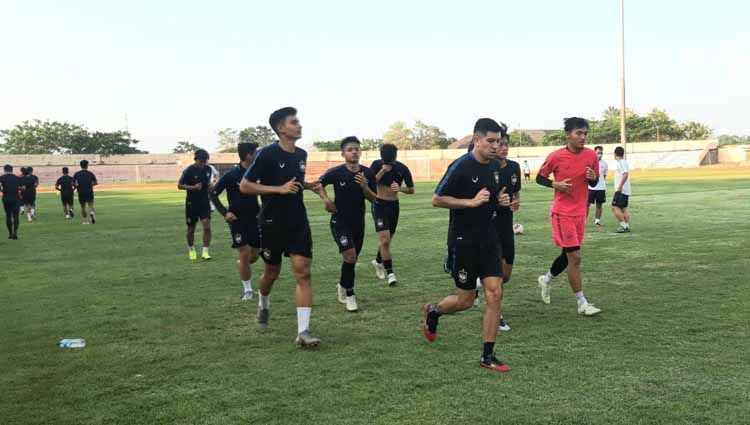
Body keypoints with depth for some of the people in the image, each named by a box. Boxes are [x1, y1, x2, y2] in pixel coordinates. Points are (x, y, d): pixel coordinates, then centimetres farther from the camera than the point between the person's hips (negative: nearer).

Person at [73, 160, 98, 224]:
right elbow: (96, 183, -1)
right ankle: (91, 213, -31)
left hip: (81, 193, 1)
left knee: (83, 207, 12)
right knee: (90, 205, 1)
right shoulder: (90, 173, 0)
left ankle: (84, 221, 13)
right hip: (89, 192, -1)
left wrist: (77, 187, 16)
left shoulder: (77, 174, 3)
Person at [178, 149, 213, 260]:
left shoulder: (208, 169, 1)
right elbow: (179, 185, -6)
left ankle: (205, 251, -6)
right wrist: (193, 187, -20)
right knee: (191, 229, 9)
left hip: (205, 202, 3)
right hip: (192, 203, -3)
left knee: (207, 226, -12)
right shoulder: (189, 170, -12)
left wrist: (209, 186, -4)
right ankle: (191, 250, 31)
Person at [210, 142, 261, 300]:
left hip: (254, 219, 4)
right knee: (245, 254, -8)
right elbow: (213, 194, -5)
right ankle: (247, 290, 7)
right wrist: (224, 212, -16)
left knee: (254, 256, 8)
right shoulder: (231, 175, -13)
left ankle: (241, 265, 43)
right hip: (237, 220, -4)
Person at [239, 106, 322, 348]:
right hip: (272, 223, -4)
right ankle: (263, 305, 47)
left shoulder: (302, 154, 5)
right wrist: (279, 189, -22)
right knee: (272, 272, 12)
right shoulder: (268, 154, -14)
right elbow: (245, 186, -15)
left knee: (303, 272, -9)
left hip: (298, 222, 4)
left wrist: (309, 186, 2)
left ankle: (303, 332, -8)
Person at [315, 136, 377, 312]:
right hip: (340, 221, -4)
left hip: (358, 222, 4)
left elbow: (374, 199, -2)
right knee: (350, 256, -17)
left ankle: (342, 286, 40)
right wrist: (326, 200, -11)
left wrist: (364, 186, -20)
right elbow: (319, 184, 4)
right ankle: (349, 294, 1)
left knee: (352, 259, 14)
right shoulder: (336, 172, -12)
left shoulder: (368, 173, -4)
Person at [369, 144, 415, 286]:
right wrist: (382, 171, -26)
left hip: (394, 205, 3)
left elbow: (411, 190, -2)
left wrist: (400, 188, -22)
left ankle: (378, 261, 42)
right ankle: (390, 273, -8)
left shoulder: (402, 168, -6)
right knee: (384, 239, -15)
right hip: (379, 205, -3)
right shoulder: (376, 165, -9)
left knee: (387, 240, 14)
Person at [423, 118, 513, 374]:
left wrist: (502, 199, 1)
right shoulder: (461, 166, -15)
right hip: (463, 241, -6)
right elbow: (437, 200, -14)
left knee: (494, 294, -3)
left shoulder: (494, 166, 6)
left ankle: (488, 356, 7)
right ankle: (433, 312, 37)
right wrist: (471, 202, -22)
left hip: (488, 240, 6)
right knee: (465, 300, 4)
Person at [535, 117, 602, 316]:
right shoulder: (556, 157, -11)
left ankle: (546, 280, 43)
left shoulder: (591, 155, 1)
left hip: (580, 213, 5)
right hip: (562, 213, -5)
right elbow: (539, 178, 1)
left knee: (568, 255, 16)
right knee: (575, 257, -8)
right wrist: (555, 184, -17)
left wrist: (593, 178, -11)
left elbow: (594, 183, 12)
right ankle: (582, 304, 2)